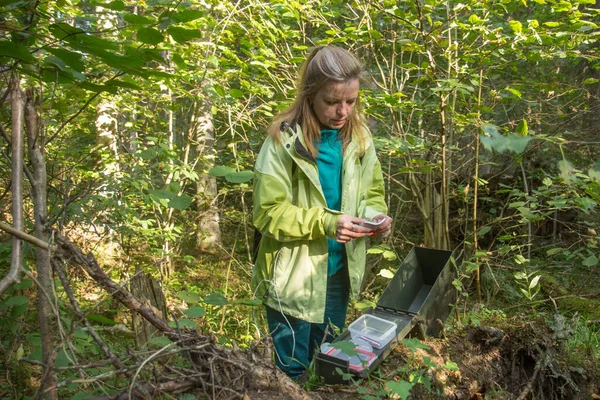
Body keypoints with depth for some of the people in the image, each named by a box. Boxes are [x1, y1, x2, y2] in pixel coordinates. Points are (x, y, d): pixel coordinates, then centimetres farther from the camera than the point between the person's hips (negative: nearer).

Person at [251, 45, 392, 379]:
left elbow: (372, 193, 8)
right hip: (295, 276, -4)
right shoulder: (285, 139, -18)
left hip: (340, 272, 5)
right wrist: (324, 222, -29)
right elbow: (269, 212, -18)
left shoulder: (359, 136, -2)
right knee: (293, 369, 14)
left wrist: (375, 215, -14)